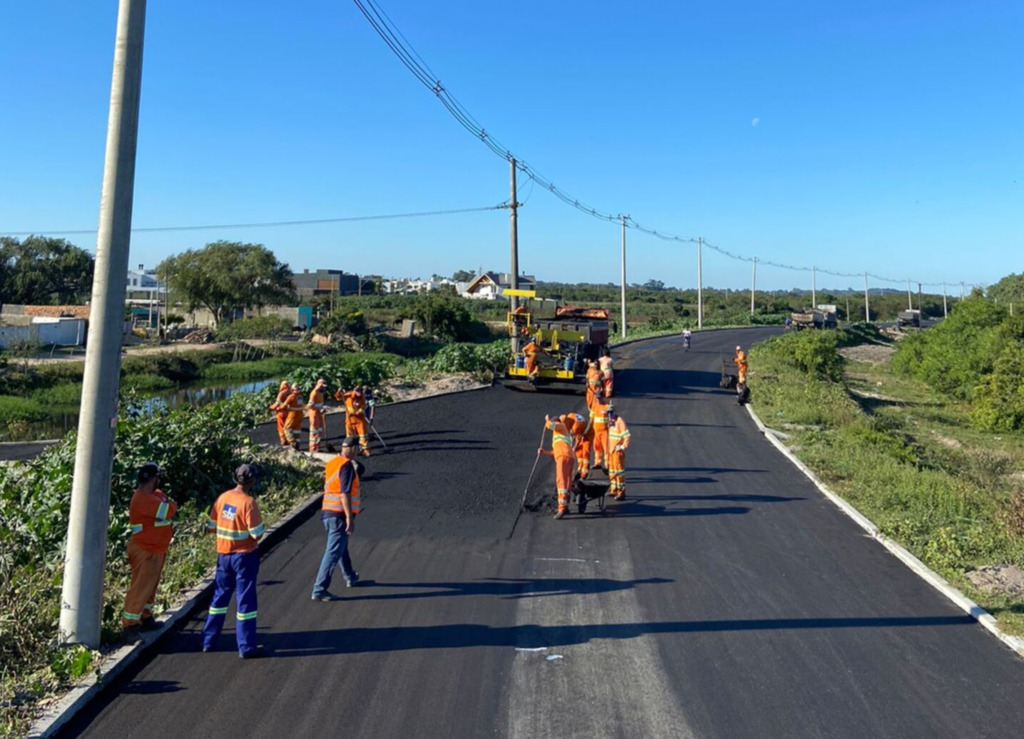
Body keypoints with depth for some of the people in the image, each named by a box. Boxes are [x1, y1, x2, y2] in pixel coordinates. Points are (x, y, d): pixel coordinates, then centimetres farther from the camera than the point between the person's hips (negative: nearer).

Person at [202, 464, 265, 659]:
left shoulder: (223, 497, 0)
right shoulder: (248, 502, -19)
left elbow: (211, 527, 6)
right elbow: (257, 534, -19)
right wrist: (262, 528, 2)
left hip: (223, 554, 6)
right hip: (245, 555, -6)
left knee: (220, 596, 19)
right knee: (245, 600, 3)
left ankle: (208, 640, 28)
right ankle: (246, 647, 9)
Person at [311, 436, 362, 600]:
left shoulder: (331, 463, 10)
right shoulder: (347, 466, -16)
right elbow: (345, 493, -22)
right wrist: (350, 517, -21)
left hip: (328, 512, 9)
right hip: (340, 515, -9)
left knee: (341, 546, 24)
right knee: (333, 553, -5)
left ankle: (350, 577, 41)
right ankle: (319, 589, -5)